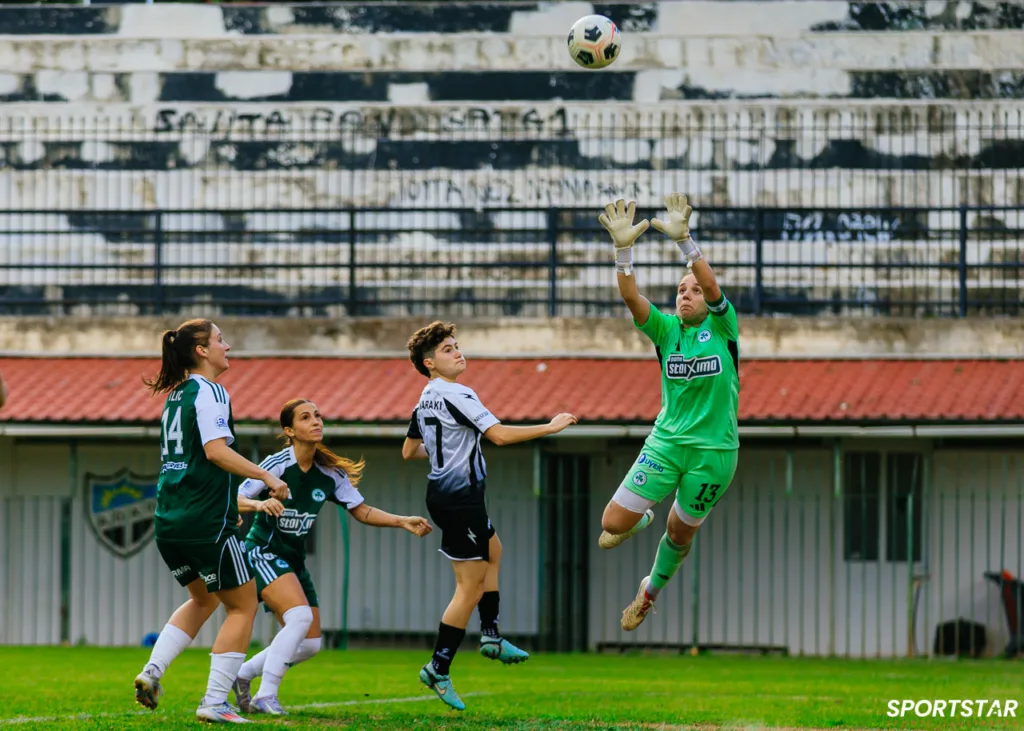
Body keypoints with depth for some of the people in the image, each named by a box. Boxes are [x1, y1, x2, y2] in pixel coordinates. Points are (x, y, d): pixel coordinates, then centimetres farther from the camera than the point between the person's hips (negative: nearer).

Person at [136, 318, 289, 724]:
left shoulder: (175, 395, 17)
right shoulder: (209, 391, -9)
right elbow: (216, 450, -20)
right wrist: (266, 477, -16)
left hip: (169, 521, 9)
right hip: (206, 520, -9)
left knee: (203, 598, 26)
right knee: (242, 605, 3)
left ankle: (152, 671, 9)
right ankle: (215, 702, -3)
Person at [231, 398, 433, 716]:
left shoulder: (330, 473, 0)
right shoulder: (277, 465, -17)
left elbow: (361, 510, 8)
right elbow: (233, 500, -18)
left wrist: (403, 522, -4)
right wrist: (260, 504, -39)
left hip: (294, 561, 7)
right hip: (263, 554, -7)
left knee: (309, 644, 4)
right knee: (300, 615, -28)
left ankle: (244, 674, 23)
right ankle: (266, 697, -24)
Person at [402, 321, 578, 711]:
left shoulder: (424, 401, 11)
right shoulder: (456, 395, -18)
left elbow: (409, 451, 22)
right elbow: (499, 434, -25)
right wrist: (550, 427, -17)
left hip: (442, 494, 10)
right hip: (460, 497, -10)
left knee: (492, 551, 28)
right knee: (471, 585, -5)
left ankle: (491, 635, 25)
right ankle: (438, 669, -4)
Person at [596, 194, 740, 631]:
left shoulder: (722, 327, -4)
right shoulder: (666, 329, 1)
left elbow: (712, 287, -24)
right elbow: (631, 297, -16)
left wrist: (684, 242, -40)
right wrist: (623, 250, -34)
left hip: (714, 450, -2)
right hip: (665, 442, 2)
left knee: (681, 532, 13)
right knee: (613, 524, -7)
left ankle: (652, 590, 43)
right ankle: (641, 518, 31)